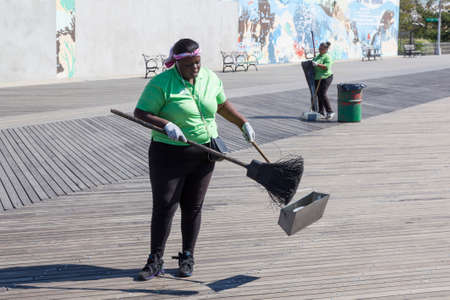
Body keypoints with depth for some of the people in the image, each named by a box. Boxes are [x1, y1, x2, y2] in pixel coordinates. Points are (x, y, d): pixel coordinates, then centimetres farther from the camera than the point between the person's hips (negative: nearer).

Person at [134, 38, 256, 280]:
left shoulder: (211, 79, 5)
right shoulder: (161, 84, -11)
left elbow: (222, 105, 22)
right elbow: (140, 113, -14)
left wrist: (243, 123, 20)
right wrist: (165, 124, -28)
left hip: (203, 154, 4)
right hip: (169, 154, -4)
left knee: (193, 207, 8)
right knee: (164, 207, -4)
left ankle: (187, 257, 21)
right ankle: (155, 261, 6)